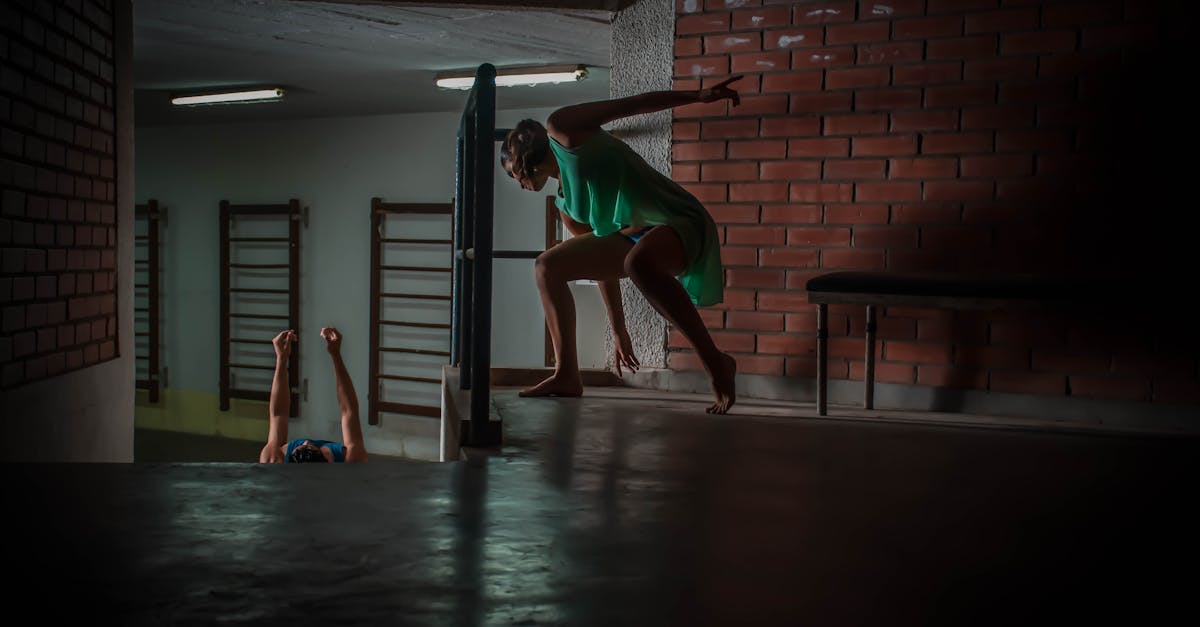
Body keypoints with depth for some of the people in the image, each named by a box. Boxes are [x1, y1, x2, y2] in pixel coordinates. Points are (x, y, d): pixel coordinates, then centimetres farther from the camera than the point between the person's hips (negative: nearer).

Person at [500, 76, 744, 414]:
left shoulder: (561, 132, 0)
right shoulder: (566, 206, 20)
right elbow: (601, 258, 24)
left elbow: (632, 104, -6)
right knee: (548, 266, 8)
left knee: (638, 261, -41)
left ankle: (716, 363, -31)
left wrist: (698, 96, -17)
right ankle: (567, 375, 9)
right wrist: (618, 331, 26)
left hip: (681, 223, -9)